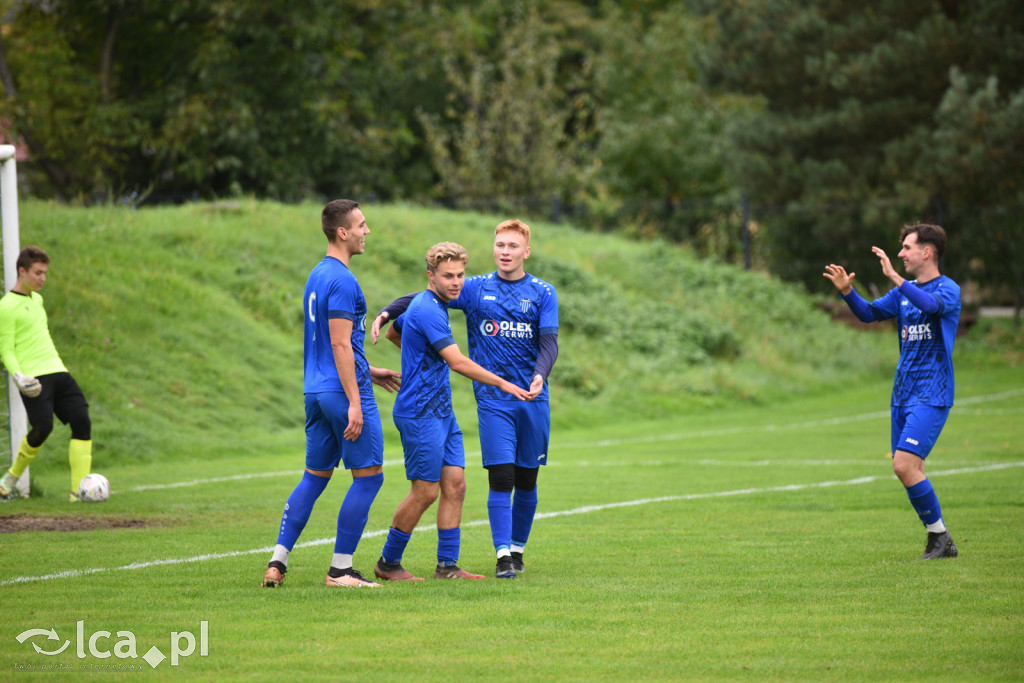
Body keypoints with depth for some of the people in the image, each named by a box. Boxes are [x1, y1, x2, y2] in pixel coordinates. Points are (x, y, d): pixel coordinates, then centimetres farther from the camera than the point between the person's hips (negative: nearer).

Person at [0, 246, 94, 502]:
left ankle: (79, 490, -10)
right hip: (34, 377, -8)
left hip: (57, 372, 8)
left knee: (82, 423, -8)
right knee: (43, 427, -21)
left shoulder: (37, 299, 19)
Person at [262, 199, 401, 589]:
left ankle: (278, 561, 6)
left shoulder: (317, 276, 16)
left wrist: (368, 372, 30)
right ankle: (340, 569, -2)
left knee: (315, 476, 13)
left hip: (316, 391, 9)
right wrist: (354, 402, -21)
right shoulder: (342, 280, -14)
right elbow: (340, 344, -19)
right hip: (344, 389, -9)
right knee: (369, 476, -2)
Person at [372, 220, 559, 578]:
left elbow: (549, 342, -4)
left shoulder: (543, 293, 5)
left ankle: (518, 548, 22)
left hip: (533, 399, 1)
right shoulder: (476, 289, 6)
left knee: (526, 480, 7)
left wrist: (540, 375, -24)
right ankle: (503, 554, -12)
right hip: (492, 397, -1)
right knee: (501, 477, -11)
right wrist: (387, 312, -10)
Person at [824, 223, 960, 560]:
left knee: (905, 464, -18)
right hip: (903, 393, 8)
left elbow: (930, 304, -29)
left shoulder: (948, 289, -8)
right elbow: (869, 313, 15)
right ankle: (941, 543, 13)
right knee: (908, 469, 5)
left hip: (931, 395, -8)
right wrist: (847, 291, -3)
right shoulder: (903, 291, 15)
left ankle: (939, 535, -5)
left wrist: (894, 277, -36)